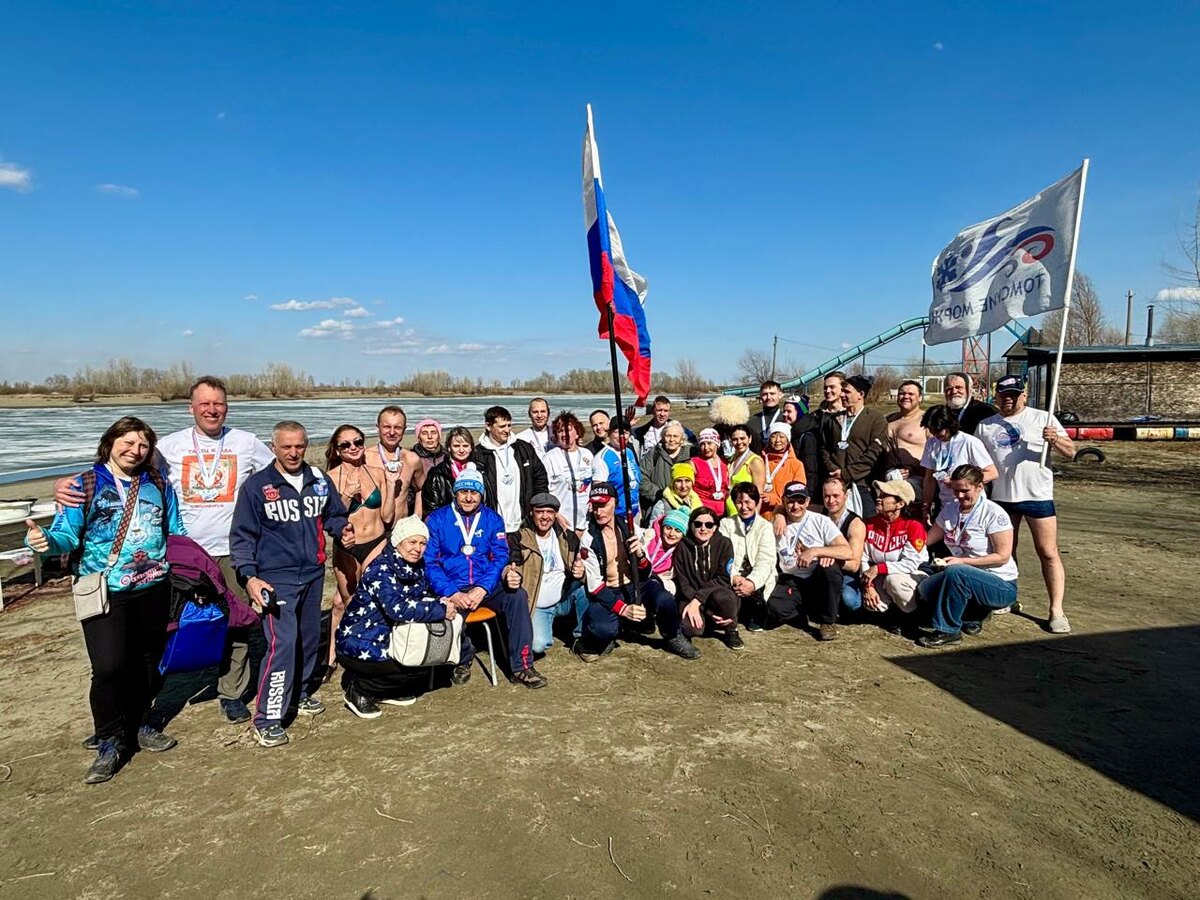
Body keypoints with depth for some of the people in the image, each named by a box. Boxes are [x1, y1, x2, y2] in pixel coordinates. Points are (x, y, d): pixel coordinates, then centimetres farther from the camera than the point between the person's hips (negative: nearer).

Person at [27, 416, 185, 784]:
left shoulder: (160, 485, 8)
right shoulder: (84, 485, -1)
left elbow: (177, 534, 13)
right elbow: (67, 534, -9)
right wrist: (43, 539, -32)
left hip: (153, 590, 4)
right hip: (105, 593, -3)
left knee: (148, 662, 13)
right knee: (108, 667, -10)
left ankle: (138, 725, 34)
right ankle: (109, 743, 9)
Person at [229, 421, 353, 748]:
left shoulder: (319, 480, 4)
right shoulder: (257, 485, -7)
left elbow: (334, 514, 18)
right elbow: (242, 536, -6)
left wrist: (343, 529, -4)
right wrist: (249, 576, -16)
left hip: (313, 574, 5)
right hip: (276, 579, -5)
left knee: (309, 637, 16)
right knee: (282, 644, -14)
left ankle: (299, 693, 37)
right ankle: (267, 718, -2)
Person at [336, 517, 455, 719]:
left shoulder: (416, 566, 1)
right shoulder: (381, 568, -23)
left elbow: (423, 598, 8)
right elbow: (397, 608, -36)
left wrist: (443, 603, -14)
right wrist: (442, 611, -30)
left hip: (386, 640, 8)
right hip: (358, 645, -8)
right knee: (419, 665, -20)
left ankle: (385, 692, 10)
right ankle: (358, 689, 0)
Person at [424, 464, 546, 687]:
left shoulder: (492, 519, 9)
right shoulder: (437, 519, 2)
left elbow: (500, 557, 2)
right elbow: (429, 563, -4)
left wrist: (482, 589, -15)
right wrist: (452, 594, -18)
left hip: (486, 585, 2)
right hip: (452, 588, -2)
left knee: (517, 595, -25)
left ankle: (521, 667, -15)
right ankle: (462, 660, 2)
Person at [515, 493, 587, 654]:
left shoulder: (568, 537, 2)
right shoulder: (520, 539, -8)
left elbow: (582, 564, 3)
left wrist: (581, 572, -24)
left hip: (565, 599, 3)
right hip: (537, 607, -3)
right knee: (538, 645, -27)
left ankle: (582, 637, -4)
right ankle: (546, 626, 11)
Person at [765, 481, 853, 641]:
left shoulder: (821, 521, -4)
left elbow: (847, 551, -16)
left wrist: (815, 551, -27)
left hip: (818, 580, 0)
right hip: (790, 581, 1)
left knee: (829, 567, -34)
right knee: (775, 609, -30)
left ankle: (828, 621, -12)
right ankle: (810, 610, 5)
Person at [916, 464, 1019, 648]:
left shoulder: (993, 514, -15)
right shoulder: (950, 510, 3)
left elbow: (1003, 556, -18)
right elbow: (927, 539, 9)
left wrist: (962, 561, -23)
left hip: (1002, 585, -7)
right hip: (966, 578, 7)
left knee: (955, 572, -34)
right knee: (926, 589, -13)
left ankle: (947, 631, -20)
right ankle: (973, 616, 6)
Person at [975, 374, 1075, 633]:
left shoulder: (1043, 418, 0)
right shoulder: (985, 426, 9)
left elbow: (1070, 453, -2)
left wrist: (1056, 440, -22)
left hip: (1038, 496, -3)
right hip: (1001, 497, 4)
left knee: (1048, 553, -4)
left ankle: (1056, 611, 1)